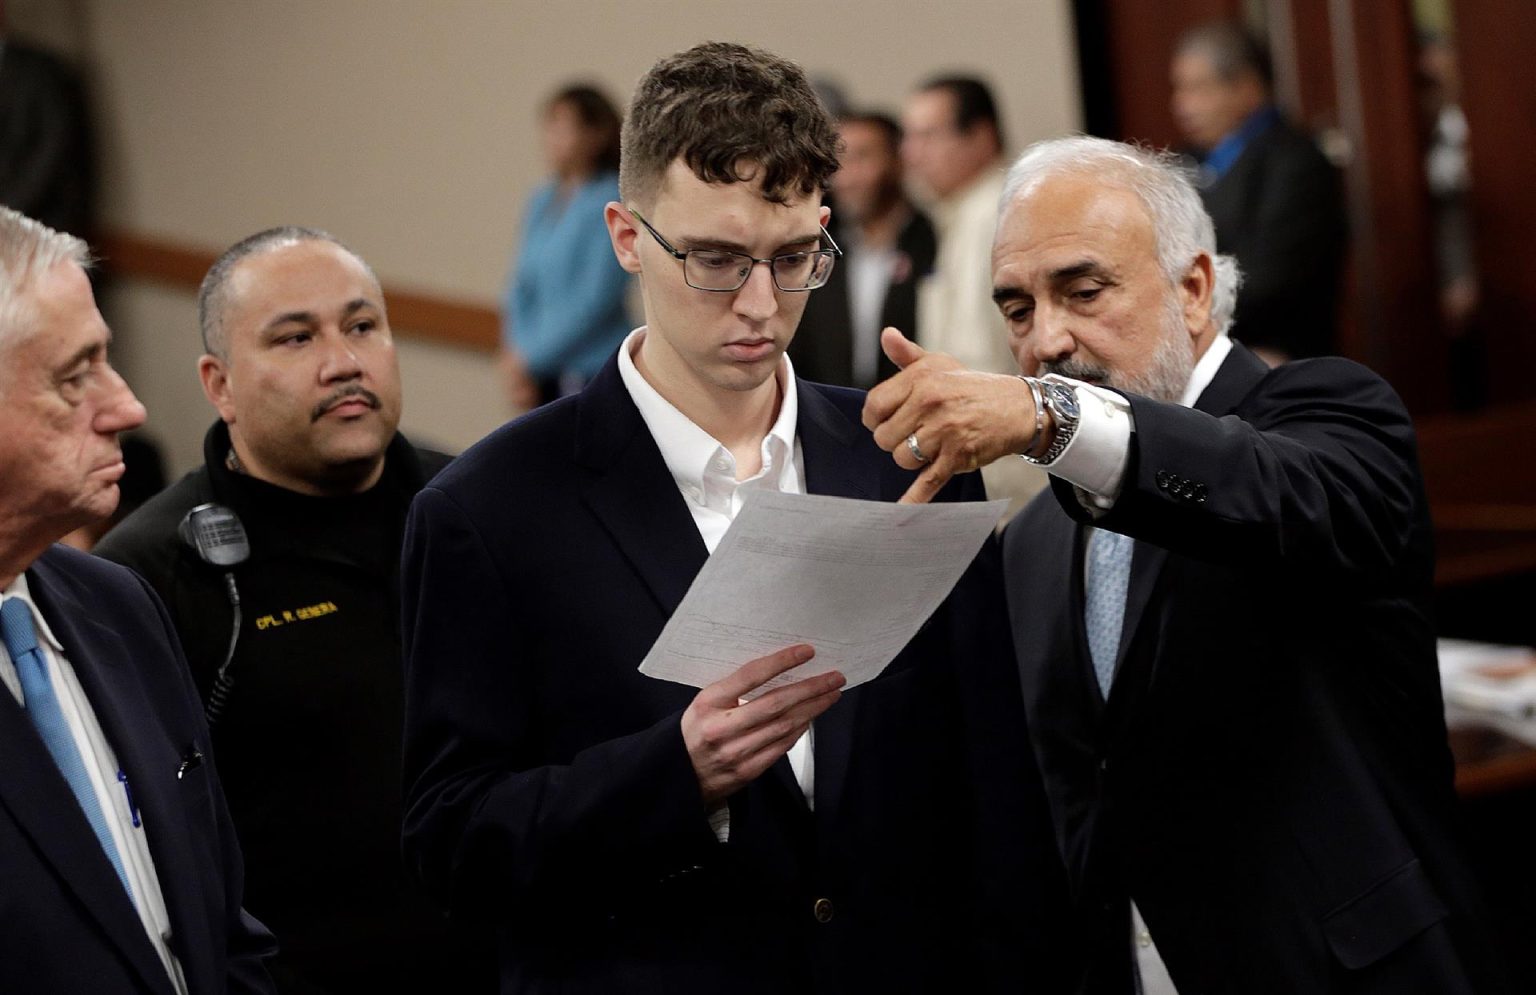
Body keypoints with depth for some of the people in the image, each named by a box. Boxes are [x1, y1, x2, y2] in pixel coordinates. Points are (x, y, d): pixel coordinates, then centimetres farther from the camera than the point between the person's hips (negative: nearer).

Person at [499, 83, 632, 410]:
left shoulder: (609, 203, -11)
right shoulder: (543, 201, 8)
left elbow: (597, 299, -16)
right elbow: (521, 286, 10)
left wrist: (531, 358, -14)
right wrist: (514, 355, -4)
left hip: (591, 369, -7)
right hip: (544, 374, 7)